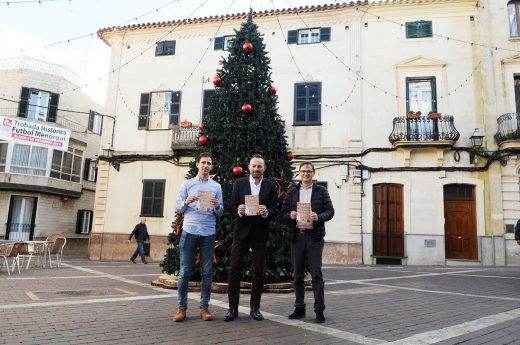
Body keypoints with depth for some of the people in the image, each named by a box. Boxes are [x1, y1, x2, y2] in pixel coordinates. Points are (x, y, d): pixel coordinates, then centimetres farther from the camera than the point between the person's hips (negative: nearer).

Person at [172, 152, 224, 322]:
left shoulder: (216, 186, 11)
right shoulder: (187, 184, 9)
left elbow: (220, 213, 10)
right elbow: (177, 208, 5)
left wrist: (217, 206, -11)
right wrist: (186, 202, -14)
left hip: (208, 233, 1)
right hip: (189, 231, -1)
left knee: (207, 272, 4)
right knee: (185, 271, 0)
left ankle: (204, 307, 13)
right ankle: (181, 307, 9)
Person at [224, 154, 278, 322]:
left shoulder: (270, 186, 4)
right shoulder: (239, 183, 5)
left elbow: (274, 210, 0)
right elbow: (232, 207, 2)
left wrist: (266, 212, -22)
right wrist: (239, 211, -20)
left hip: (260, 233, 0)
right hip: (242, 231, 0)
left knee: (258, 271, 6)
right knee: (234, 269, -1)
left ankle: (255, 307, 18)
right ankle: (233, 308, 10)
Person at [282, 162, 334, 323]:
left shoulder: (321, 191, 7)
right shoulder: (292, 191, 12)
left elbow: (330, 211, 2)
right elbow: (284, 212, 10)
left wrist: (318, 217, -16)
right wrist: (290, 216, -11)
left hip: (314, 236, -2)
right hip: (296, 236, 3)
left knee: (316, 274, -3)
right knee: (298, 275, 9)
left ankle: (319, 310, 5)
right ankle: (299, 308, 19)